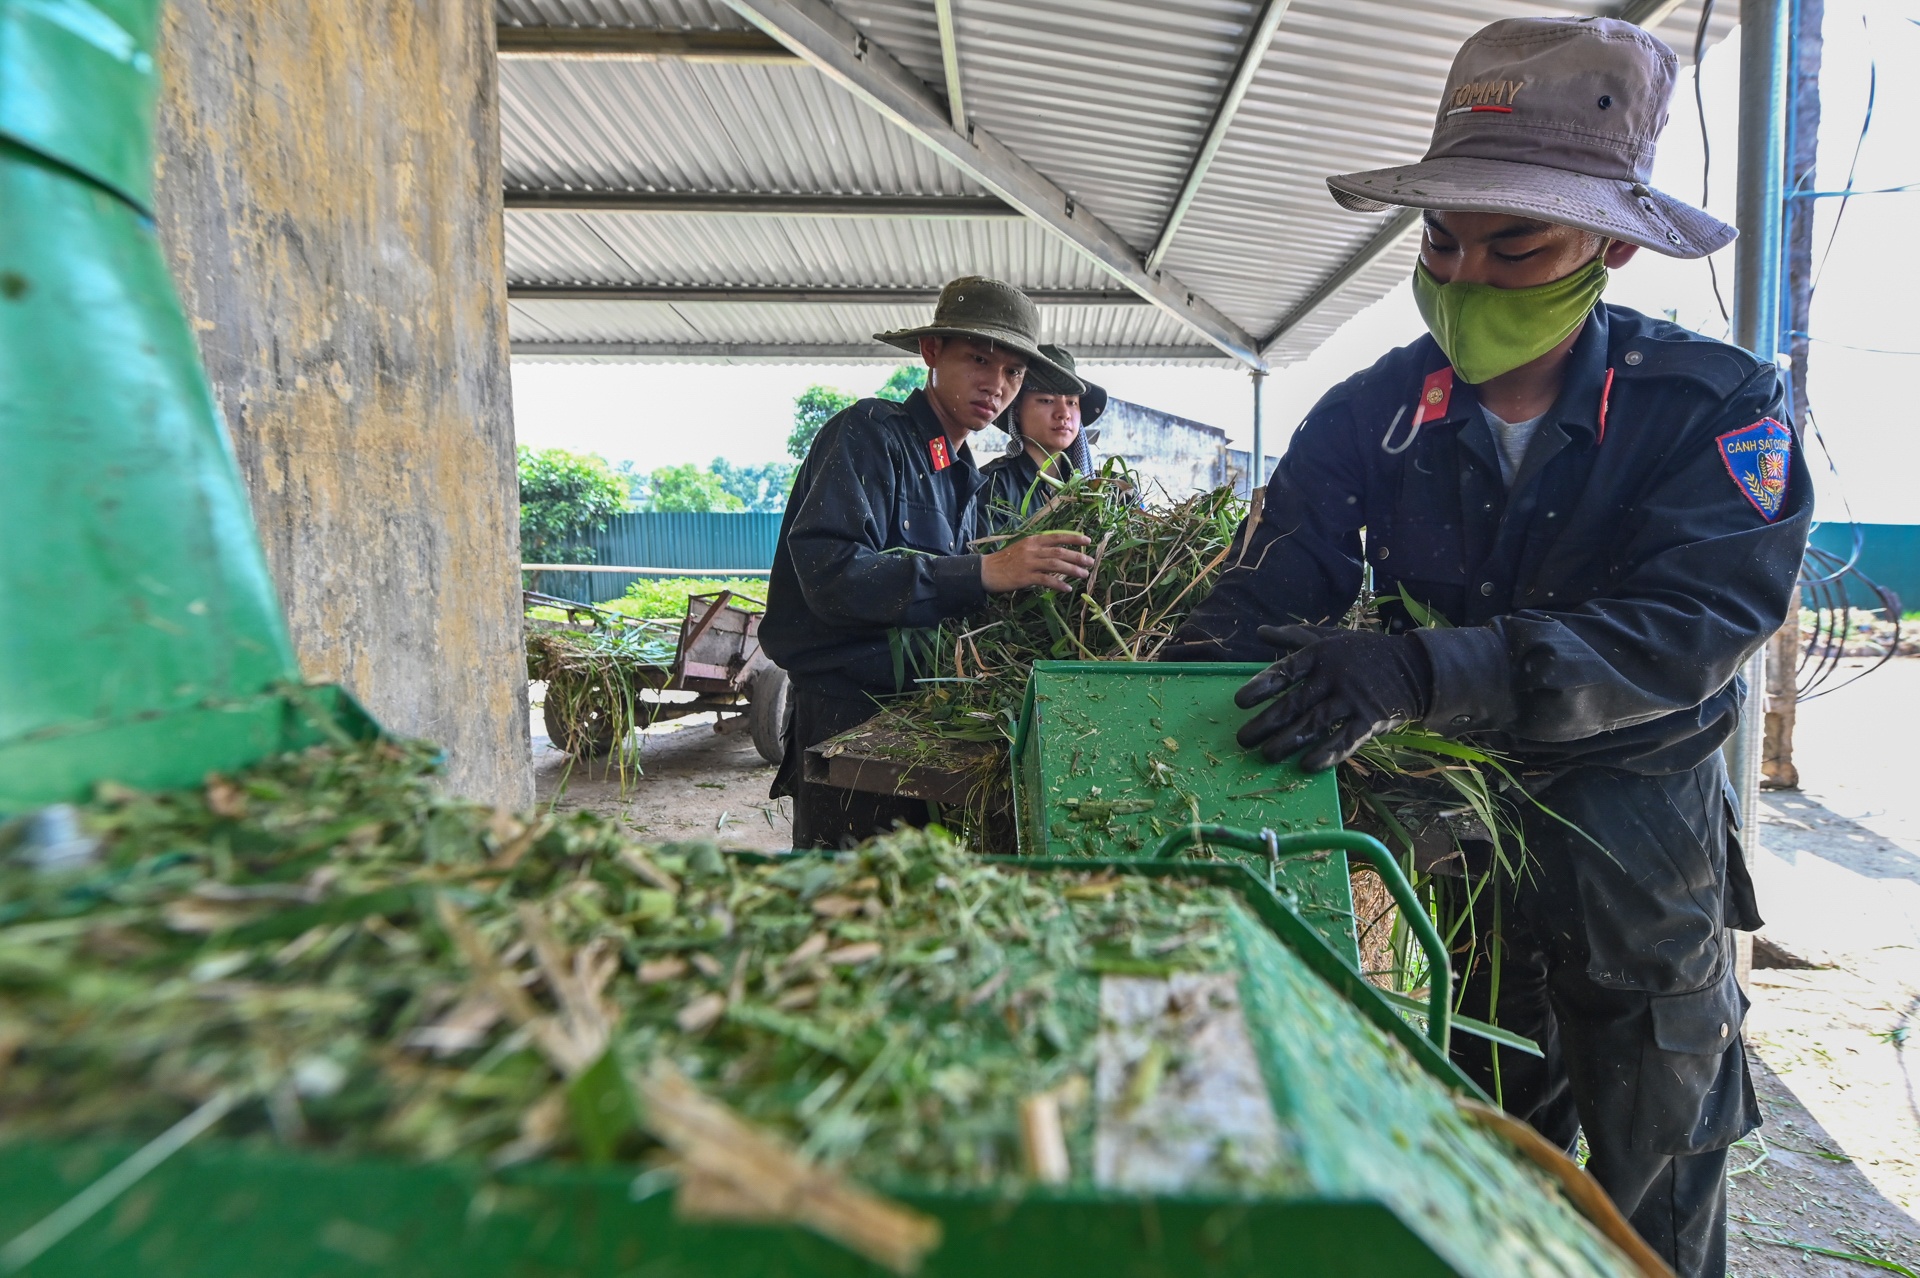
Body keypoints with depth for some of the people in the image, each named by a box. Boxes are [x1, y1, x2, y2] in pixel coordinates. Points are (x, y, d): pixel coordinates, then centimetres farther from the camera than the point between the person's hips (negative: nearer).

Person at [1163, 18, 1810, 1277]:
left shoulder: (1716, 407, -14)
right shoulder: (1374, 415, -9)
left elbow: (1687, 630, -27)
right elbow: (1263, 604, -17)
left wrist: (1422, 671, -42)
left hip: (1643, 853, -1)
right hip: (1450, 831, 2)